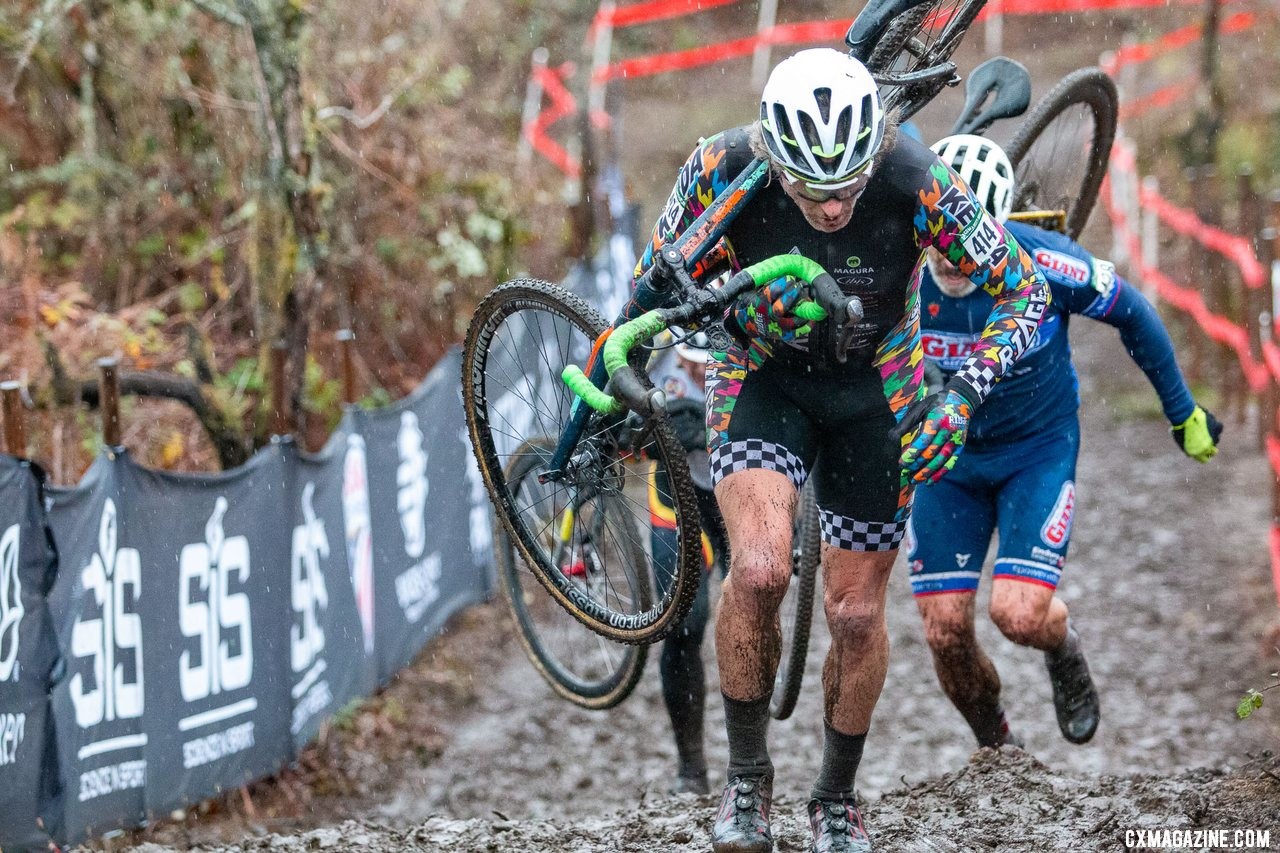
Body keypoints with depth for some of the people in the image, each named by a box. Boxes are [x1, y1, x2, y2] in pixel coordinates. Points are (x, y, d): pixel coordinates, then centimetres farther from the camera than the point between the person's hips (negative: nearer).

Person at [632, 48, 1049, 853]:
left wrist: (961, 396, -31)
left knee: (857, 613, 5)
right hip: (762, 375, 0)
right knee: (759, 572, -24)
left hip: (876, 387, 0)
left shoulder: (918, 184, -31)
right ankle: (748, 778, -1)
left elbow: (1026, 290, -20)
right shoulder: (723, 171, -29)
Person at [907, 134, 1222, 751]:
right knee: (946, 632, -5)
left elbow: (1130, 312, -8)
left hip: (1039, 447, -2)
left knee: (1018, 614, -18)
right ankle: (996, 748, 24)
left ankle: (1064, 648, 20)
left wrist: (1182, 411, 2)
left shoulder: (1043, 264, -28)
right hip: (946, 452, 2)